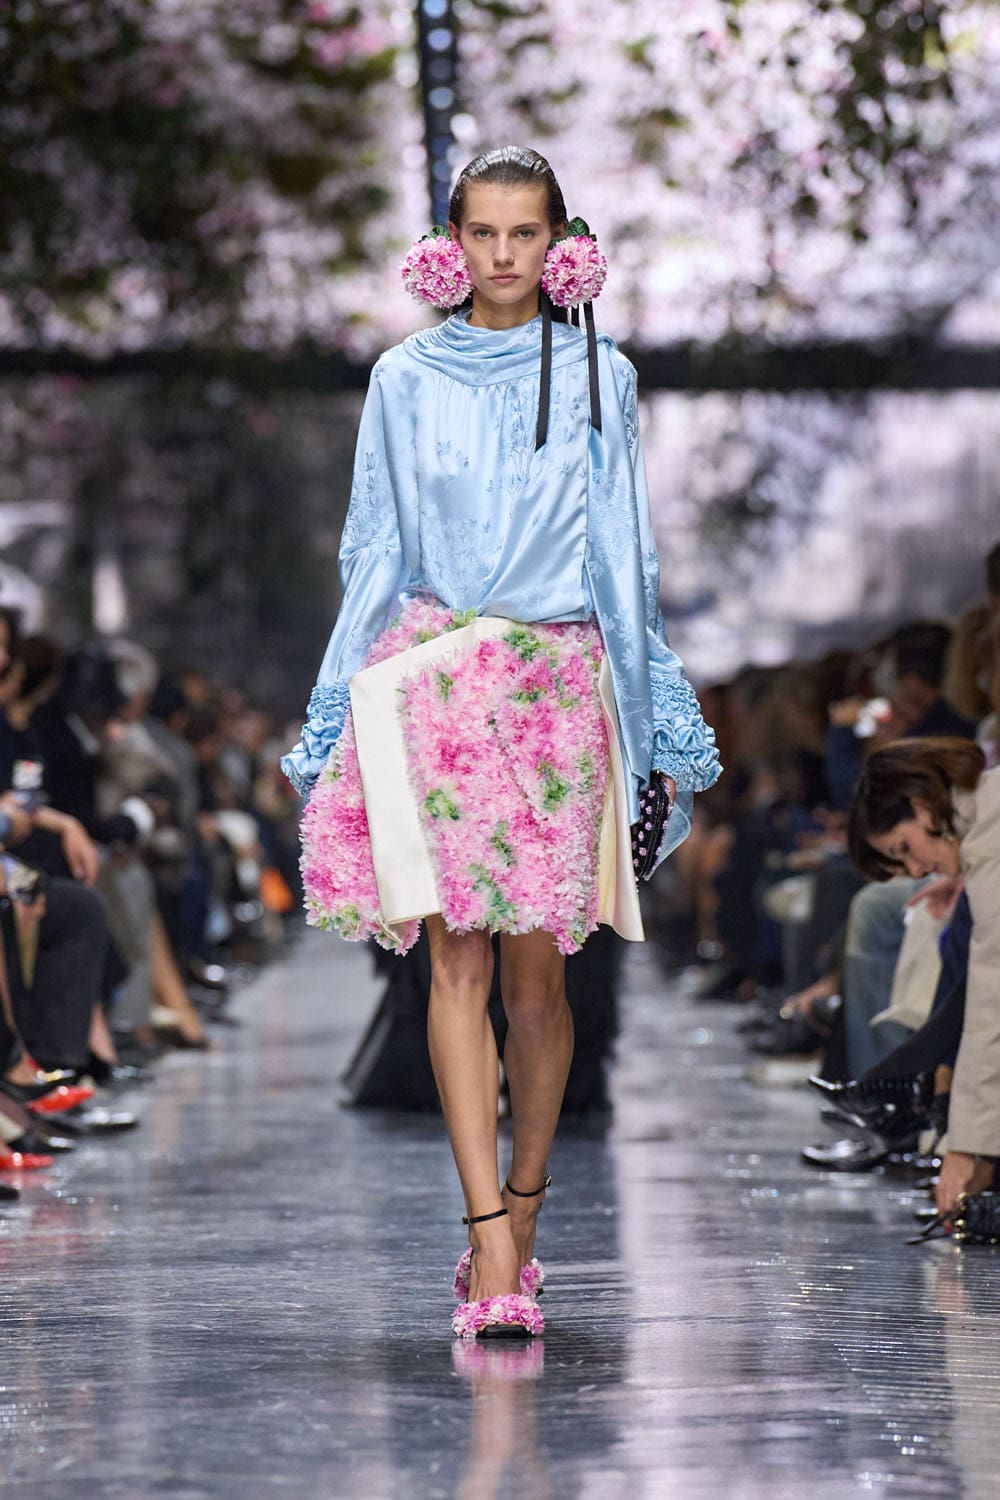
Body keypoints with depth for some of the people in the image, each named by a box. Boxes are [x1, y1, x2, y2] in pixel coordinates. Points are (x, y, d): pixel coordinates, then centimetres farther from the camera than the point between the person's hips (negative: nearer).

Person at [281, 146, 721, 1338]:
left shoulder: (597, 376, 9)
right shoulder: (405, 378, 9)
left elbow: (624, 554, 11)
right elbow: (373, 553, 12)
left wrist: (664, 727, 8)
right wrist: (333, 721, 9)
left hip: (560, 687, 0)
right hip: (433, 679, 0)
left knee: (535, 968, 1)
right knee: (457, 957, -10)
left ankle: (513, 1226, 16)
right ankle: (495, 1245, -13)